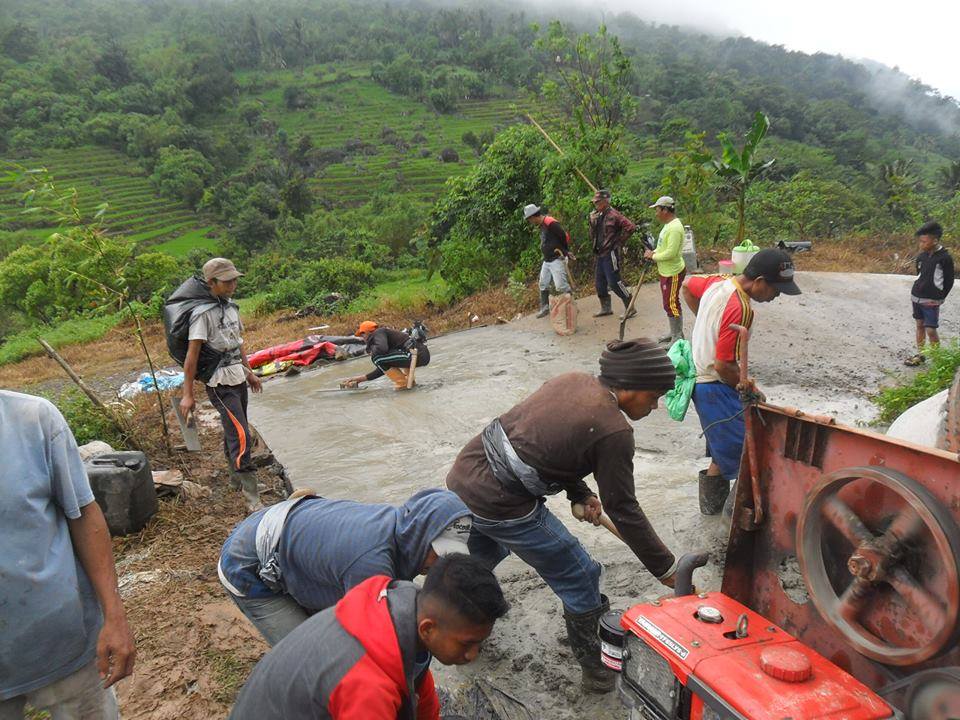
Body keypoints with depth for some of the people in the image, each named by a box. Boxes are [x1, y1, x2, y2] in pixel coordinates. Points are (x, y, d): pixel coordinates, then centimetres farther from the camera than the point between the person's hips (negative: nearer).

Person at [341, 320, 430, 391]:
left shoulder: (378, 332, 0)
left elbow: (381, 348, -25)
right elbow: (382, 369, 27)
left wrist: (372, 352, 0)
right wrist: (359, 379, 30)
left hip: (418, 355, -10)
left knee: (377, 358, -11)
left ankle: (402, 383, -2)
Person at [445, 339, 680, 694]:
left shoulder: (573, 380, 7)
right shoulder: (613, 432, -15)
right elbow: (623, 510, -8)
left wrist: (581, 493, 12)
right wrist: (667, 568, 2)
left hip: (463, 473, 9)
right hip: (500, 505, -9)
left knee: (478, 559, 35)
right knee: (580, 580, 9)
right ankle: (597, 670, 26)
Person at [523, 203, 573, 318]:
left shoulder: (551, 223, -17)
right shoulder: (541, 226, 13)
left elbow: (565, 236, -17)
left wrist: (565, 251, -3)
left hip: (557, 260, -10)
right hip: (547, 260, 10)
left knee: (561, 285, -13)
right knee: (543, 285, 13)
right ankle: (545, 308, 24)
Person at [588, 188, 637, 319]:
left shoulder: (613, 215, -13)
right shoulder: (598, 216, 11)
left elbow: (630, 227, -19)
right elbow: (593, 235, 14)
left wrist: (619, 242, -11)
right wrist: (592, 222, -2)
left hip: (611, 254, -9)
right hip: (601, 254, 9)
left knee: (614, 282, -8)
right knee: (600, 283, 13)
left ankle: (630, 308, 2)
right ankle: (606, 308, 27)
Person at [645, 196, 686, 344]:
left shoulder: (675, 228, -23)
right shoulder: (668, 225, 10)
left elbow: (671, 252, -28)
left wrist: (653, 256, -15)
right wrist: (654, 252, 2)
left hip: (673, 273, -11)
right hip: (666, 271, 11)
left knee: (672, 304, -4)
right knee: (669, 304, 18)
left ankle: (678, 337, 5)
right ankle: (674, 333, 31)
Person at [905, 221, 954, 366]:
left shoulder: (945, 258, -12)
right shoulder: (921, 256, 3)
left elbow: (949, 282, -6)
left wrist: (939, 299, -8)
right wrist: (916, 291, 9)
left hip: (931, 301, -6)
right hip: (916, 298, 6)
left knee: (931, 330, -7)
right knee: (919, 326, 14)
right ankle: (920, 355, 25)